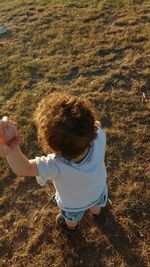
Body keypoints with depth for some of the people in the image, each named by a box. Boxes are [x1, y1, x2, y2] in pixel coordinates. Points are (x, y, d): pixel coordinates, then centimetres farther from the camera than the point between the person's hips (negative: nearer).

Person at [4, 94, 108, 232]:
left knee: (71, 218, 38)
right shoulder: (99, 137, -42)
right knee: (96, 205, 42)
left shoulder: (56, 166, -51)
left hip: (74, 204, -2)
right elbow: (95, 124, -18)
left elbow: (23, 169, -42)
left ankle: (71, 226, 72)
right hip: (99, 192, 3)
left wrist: (11, 147, -57)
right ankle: (97, 212, 76)